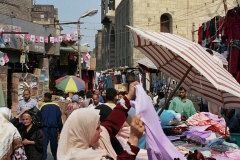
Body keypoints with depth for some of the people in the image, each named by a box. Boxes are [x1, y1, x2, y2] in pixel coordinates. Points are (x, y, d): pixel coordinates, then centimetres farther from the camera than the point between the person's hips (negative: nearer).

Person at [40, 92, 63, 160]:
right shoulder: (56, 106, 0)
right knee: (54, 145, 13)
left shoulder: (42, 106, -3)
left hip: (45, 128, -1)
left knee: (44, 145, 0)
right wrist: (60, 129, 7)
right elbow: (59, 118, 2)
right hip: (54, 128, 2)